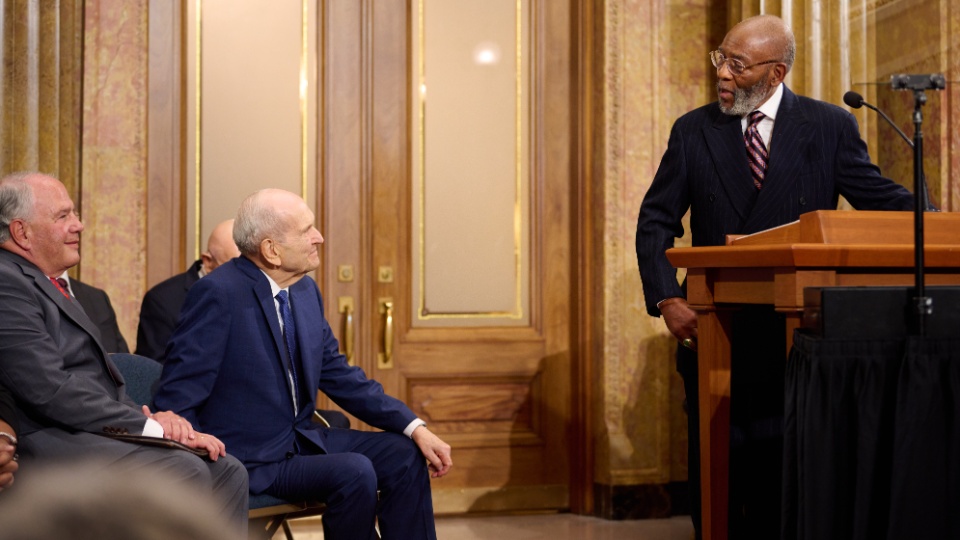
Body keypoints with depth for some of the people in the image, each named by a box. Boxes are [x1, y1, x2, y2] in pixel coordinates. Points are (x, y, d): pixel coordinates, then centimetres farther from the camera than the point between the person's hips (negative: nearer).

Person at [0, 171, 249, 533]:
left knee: (227, 472, -2)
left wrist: (146, 416, 0)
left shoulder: (47, 284, 21)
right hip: (48, 440, -10)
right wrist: (148, 425, -16)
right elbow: (52, 390, -20)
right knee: (184, 472, -26)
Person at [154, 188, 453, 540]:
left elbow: (339, 375, 10)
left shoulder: (305, 289, 4)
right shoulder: (217, 293, -19)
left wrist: (415, 428, 1)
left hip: (302, 438, 8)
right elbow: (179, 396, -17)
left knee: (403, 455, -3)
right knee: (355, 472, -25)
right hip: (249, 459, -8)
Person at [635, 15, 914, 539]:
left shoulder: (830, 127, 2)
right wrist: (667, 300, -11)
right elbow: (656, 223, 4)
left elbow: (881, 199, 2)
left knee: (788, 475, 3)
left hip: (797, 336, -1)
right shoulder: (693, 131, 6)